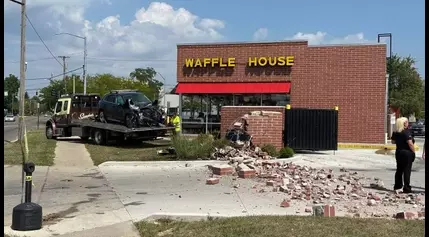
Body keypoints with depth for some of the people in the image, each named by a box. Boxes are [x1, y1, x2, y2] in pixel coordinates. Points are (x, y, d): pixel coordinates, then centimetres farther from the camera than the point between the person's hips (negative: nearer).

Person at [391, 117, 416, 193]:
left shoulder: (395, 133, 4)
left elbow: (393, 141, 18)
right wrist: (414, 152, -12)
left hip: (398, 153, 7)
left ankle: (397, 187, 18)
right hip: (407, 153, -7)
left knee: (399, 170, 14)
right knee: (407, 171, -1)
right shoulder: (406, 132, -17)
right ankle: (406, 188, 2)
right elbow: (410, 143, -22)